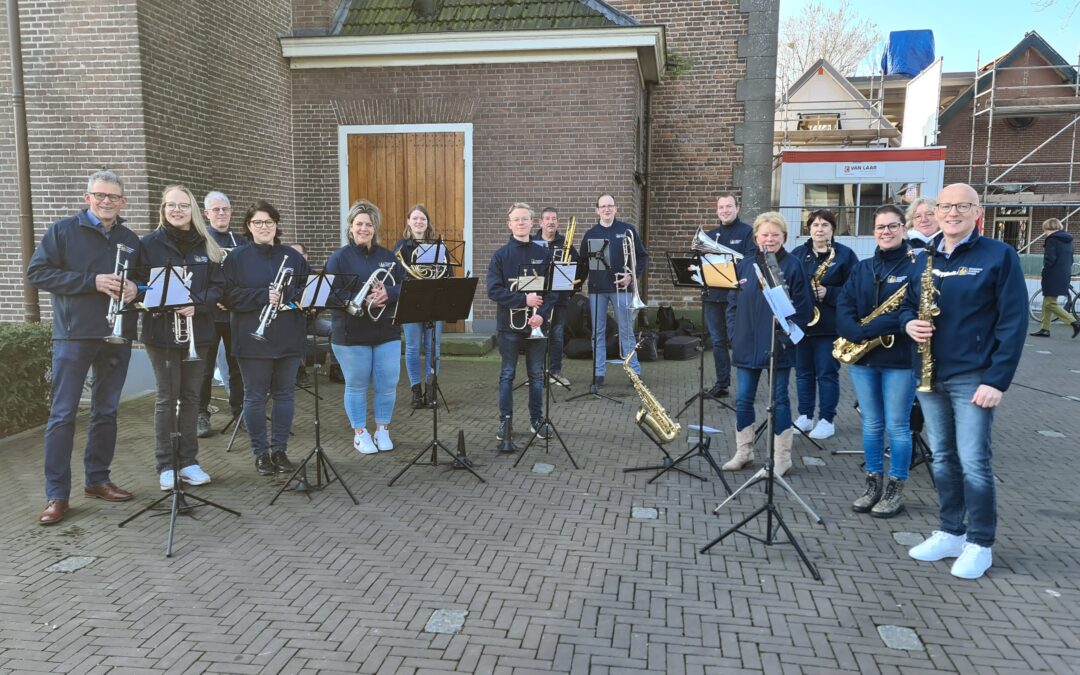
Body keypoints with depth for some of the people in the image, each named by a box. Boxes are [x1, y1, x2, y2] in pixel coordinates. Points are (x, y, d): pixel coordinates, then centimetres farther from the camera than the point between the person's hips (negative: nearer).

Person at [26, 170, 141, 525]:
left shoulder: (130, 240, 12)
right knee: (63, 414, -3)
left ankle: (98, 479, 23)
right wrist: (91, 281, -18)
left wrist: (135, 288, -7)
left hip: (117, 335, 4)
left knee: (106, 411, 11)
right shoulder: (63, 230, 0)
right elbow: (36, 272, -8)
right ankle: (57, 495, 2)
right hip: (73, 335, -4)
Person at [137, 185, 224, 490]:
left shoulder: (205, 246, 7)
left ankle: (188, 461, 18)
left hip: (198, 330, 3)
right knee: (167, 397, 1)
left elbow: (217, 285, 3)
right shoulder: (150, 244, -1)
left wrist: (196, 305, -15)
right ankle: (165, 465, 11)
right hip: (162, 331, -3)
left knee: (191, 395, 9)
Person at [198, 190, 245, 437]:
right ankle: (201, 415, 9)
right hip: (209, 312, -3)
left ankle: (239, 410, 20)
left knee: (237, 364, 9)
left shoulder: (241, 243, 12)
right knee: (205, 367, 1)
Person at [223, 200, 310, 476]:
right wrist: (263, 297, -20)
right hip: (253, 339, -2)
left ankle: (280, 449, 20)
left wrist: (287, 296, -13)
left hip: (288, 338, 3)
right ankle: (260, 453, 15)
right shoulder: (237, 258, 1)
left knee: (284, 394, 8)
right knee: (255, 397, 4)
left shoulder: (293, 256, 8)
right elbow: (229, 296, -8)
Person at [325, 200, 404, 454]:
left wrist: (387, 293, -18)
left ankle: (383, 431, 23)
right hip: (351, 335, -3)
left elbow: (405, 288, 4)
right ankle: (360, 433, 21)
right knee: (356, 386, 6)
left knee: (388, 385, 5)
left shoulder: (388, 256, 8)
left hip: (387, 332, 3)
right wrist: (363, 301, -23)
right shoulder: (339, 258, -3)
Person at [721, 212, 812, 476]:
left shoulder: (792, 265, -5)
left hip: (778, 347, -4)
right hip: (746, 345, 4)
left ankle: (782, 458, 17)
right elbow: (733, 302, 11)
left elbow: (802, 308, -7)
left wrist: (786, 338, -13)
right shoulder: (745, 265, 6)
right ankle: (743, 452, 24)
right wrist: (734, 333, 2)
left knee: (778, 399, 5)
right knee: (743, 398, 9)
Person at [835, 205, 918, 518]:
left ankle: (895, 489, 15)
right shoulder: (862, 268, 11)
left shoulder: (916, 267, -5)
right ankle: (873, 484, 23)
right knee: (871, 424, 12)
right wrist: (857, 335, -15)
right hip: (862, 356, 5)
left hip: (900, 358, -4)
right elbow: (843, 306, 2)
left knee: (896, 426, 3)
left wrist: (867, 330, -20)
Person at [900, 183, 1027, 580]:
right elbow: (908, 305, 20)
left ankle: (980, 545, 12)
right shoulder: (925, 258, 10)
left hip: (972, 376, -5)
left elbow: (1013, 322, -10)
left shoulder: (999, 256, -6)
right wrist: (909, 324, -5)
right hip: (929, 375, 5)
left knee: (973, 461, -3)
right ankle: (950, 532, 24)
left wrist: (998, 380, -15)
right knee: (942, 458, 12)